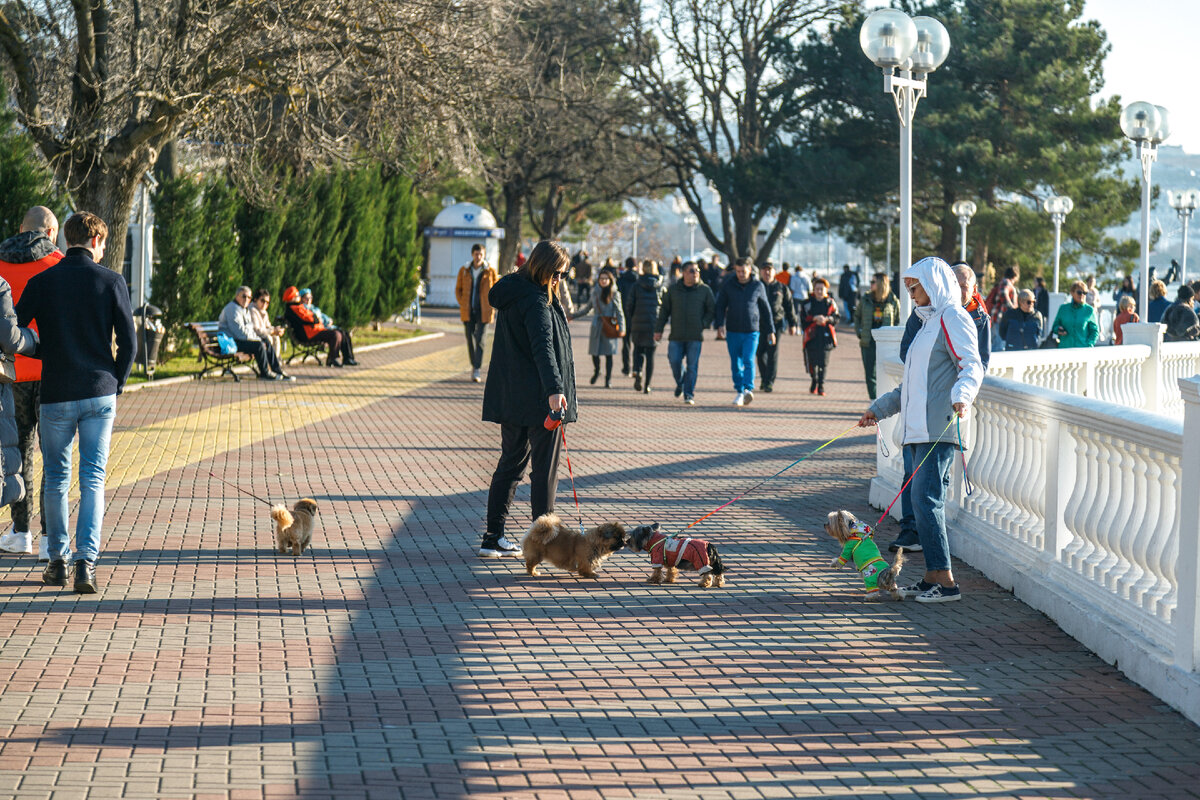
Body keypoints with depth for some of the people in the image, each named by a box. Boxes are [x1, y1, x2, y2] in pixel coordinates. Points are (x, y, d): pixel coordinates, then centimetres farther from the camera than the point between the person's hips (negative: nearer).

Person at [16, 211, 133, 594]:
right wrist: (116, 384, 10)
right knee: (93, 479, 2)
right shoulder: (112, 281, -1)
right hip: (100, 395, 0)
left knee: (56, 478, 13)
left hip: (56, 395, 0)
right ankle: (86, 562, -9)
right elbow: (127, 341, -2)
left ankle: (58, 560, 17)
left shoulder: (41, 282, 1)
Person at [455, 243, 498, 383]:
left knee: (480, 340, -10)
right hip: (468, 311, 2)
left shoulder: (490, 271, -2)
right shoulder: (464, 270, 3)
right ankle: (474, 365, 24)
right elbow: (458, 289, 12)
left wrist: (493, 307, 0)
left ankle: (477, 371, -11)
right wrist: (462, 305, 1)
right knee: (470, 339, 6)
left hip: (484, 312, -2)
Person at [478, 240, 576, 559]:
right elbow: (543, 347, -29)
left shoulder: (510, 294, 13)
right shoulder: (536, 301, -16)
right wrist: (554, 389, -38)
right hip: (539, 398, -9)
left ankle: (493, 537, 12)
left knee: (511, 463, 13)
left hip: (509, 397, 9)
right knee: (545, 467, 1)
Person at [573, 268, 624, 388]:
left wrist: (621, 328, -10)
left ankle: (608, 379, 7)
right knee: (594, 351, 3)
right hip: (597, 326, 3)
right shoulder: (595, 293, 8)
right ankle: (596, 372, 31)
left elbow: (619, 312, -2)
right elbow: (587, 308, 19)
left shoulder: (614, 294, -1)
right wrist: (572, 316, 16)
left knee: (608, 353, -2)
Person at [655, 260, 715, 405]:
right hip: (676, 336, 1)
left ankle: (689, 394, 2)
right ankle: (680, 383, 26)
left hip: (695, 337, -1)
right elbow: (664, 310, 12)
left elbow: (712, 310, 8)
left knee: (692, 366, -4)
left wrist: (703, 324, -5)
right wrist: (658, 329, 7)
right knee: (674, 361, -3)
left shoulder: (705, 290, 4)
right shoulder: (673, 290, 8)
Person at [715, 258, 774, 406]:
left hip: (751, 332, -2)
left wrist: (770, 330, 12)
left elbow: (765, 309, 10)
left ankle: (748, 389, -23)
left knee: (749, 361, -16)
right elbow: (720, 306, 6)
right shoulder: (727, 285, 2)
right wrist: (720, 325, -9)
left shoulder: (758, 286, 2)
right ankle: (739, 391, 15)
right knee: (736, 364, 5)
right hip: (733, 332, 2)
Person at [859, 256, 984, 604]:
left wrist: (961, 396, -38)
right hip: (918, 428, 10)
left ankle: (946, 582, -13)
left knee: (926, 498, -14)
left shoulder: (953, 319, -5)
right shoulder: (929, 321, 25)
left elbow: (972, 366, -19)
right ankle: (932, 577, 11)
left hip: (938, 428, -10)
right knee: (924, 500, 8)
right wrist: (879, 408, 32)